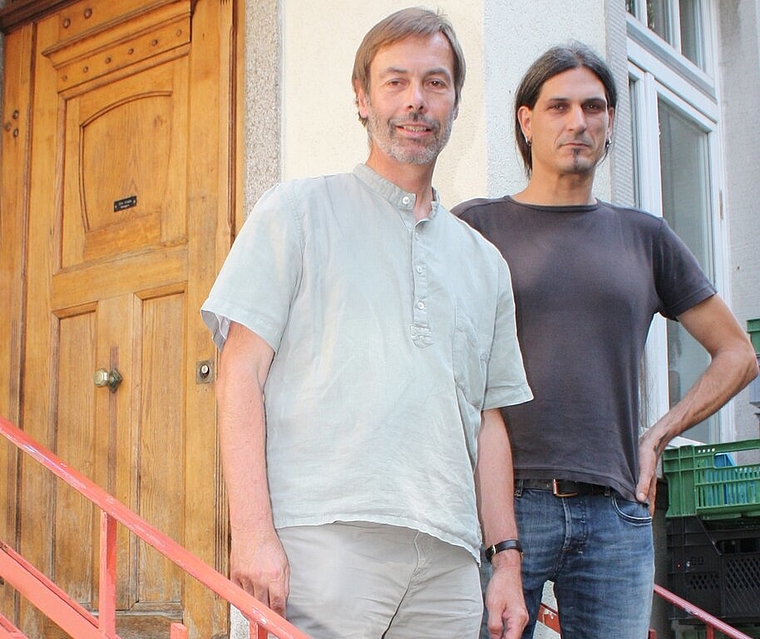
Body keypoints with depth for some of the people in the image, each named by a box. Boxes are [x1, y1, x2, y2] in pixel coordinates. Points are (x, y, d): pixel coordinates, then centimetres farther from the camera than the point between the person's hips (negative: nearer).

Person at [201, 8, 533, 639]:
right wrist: (253, 531, -12)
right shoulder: (297, 210, 7)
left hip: (448, 559, 4)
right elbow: (240, 376, -1)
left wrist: (508, 556, 12)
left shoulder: (484, 263, 20)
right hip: (321, 537, -4)